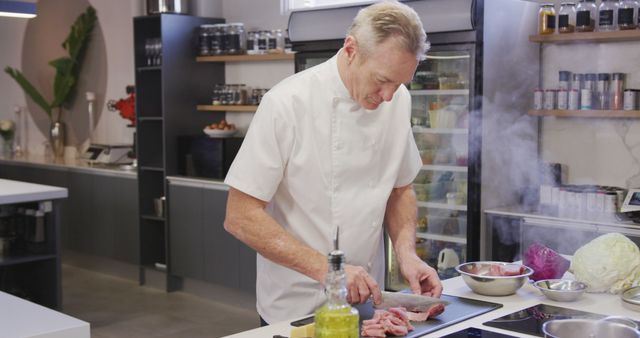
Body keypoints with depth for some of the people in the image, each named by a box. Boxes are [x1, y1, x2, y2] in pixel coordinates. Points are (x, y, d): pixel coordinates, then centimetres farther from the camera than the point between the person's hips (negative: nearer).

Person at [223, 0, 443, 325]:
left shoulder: (398, 100, -3)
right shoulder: (288, 103, -20)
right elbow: (240, 217, -19)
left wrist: (406, 252, -8)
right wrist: (325, 269, -26)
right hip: (297, 308, -5)